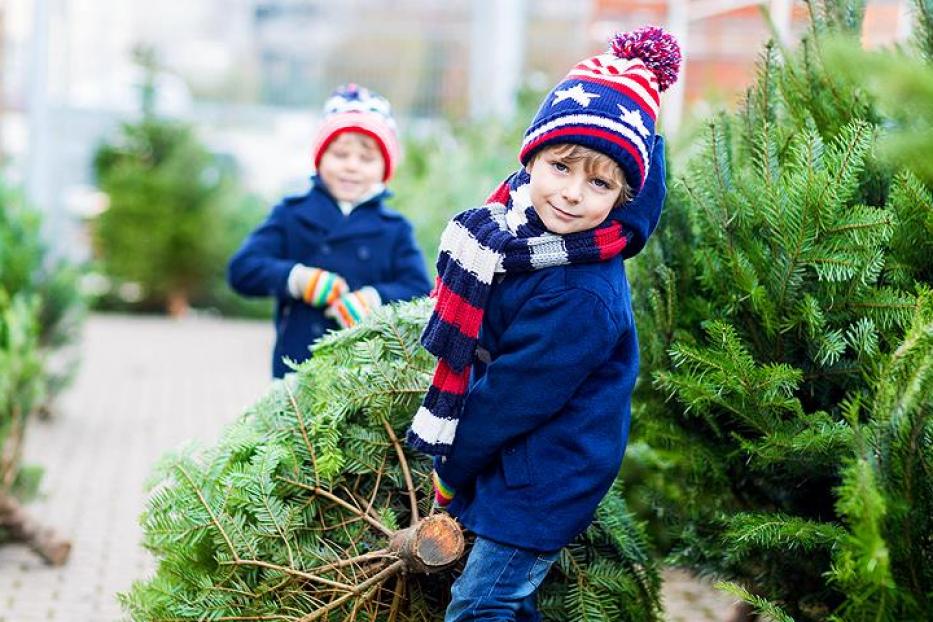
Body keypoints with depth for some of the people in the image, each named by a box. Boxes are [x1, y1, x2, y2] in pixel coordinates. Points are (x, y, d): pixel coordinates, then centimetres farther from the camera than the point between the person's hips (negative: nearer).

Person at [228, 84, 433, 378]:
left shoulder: (395, 230, 11)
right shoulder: (292, 216, 11)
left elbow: (420, 292, 0)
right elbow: (241, 269, 0)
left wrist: (374, 299, -19)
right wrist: (297, 278, -17)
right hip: (297, 370, 0)